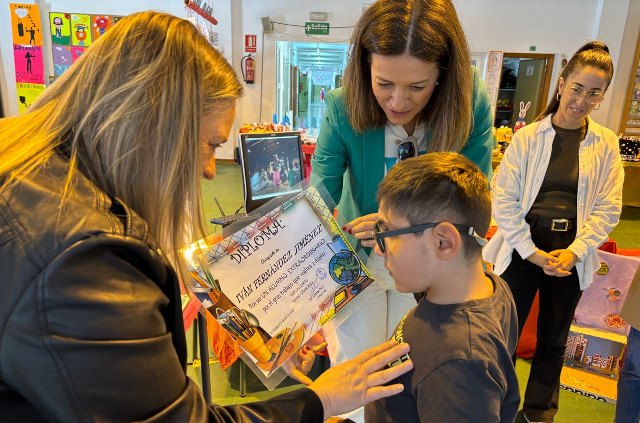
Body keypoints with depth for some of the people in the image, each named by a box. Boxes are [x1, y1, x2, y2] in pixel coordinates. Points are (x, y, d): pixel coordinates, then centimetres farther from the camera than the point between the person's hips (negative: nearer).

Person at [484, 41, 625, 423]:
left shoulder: (606, 144, 1)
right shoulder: (527, 137, -5)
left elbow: (607, 209, 0)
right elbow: (504, 198, -7)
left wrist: (574, 252, -13)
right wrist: (530, 251, -13)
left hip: (571, 257, 2)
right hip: (522, 250, -2)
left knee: (554, 341, 18)